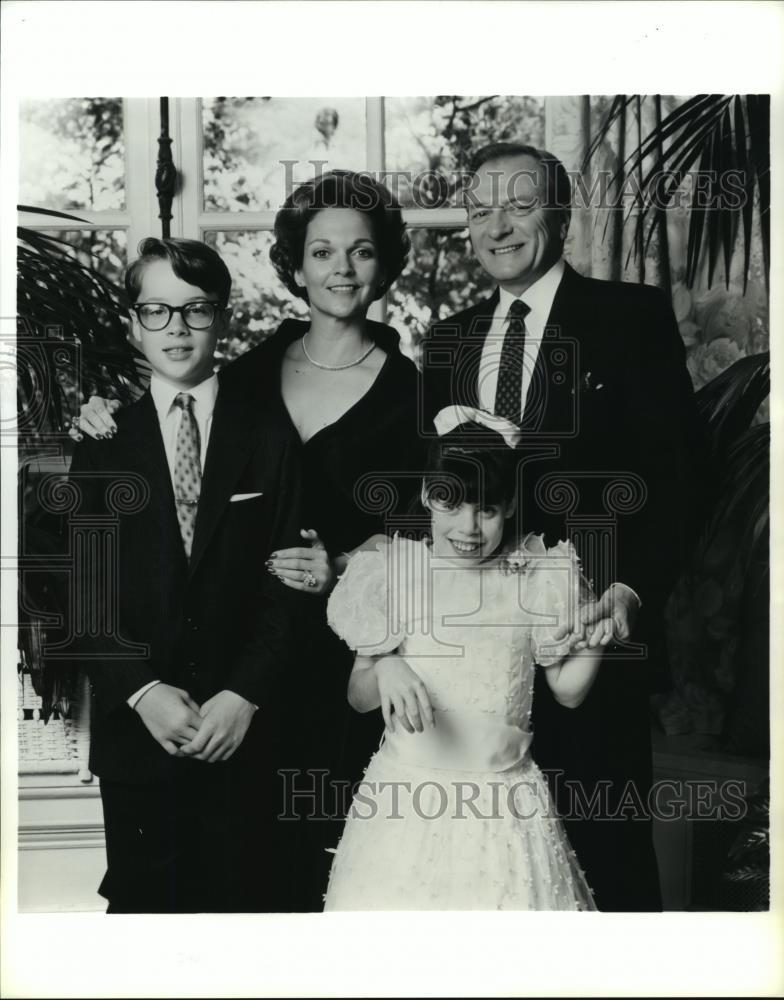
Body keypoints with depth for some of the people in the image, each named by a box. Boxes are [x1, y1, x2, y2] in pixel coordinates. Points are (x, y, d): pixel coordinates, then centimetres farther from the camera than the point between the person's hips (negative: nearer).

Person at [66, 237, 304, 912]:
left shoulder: (271, 444, 2)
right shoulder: (102, 444, 3)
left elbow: (286, 585, -1)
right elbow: (85, 591, -1)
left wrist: (243, 694, -12)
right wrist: (142, 692, -12)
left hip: (241, 731, 0)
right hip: (134, 727, 1)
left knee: (244, 897, 8)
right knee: (143, 900, 11)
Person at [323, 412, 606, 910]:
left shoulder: (536, 580, -3)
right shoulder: (394, 574, -4)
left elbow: (568, 690, 5)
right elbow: (358, 697, 0)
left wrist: (598, 637, -11)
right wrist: (384, 669, -20)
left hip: (501, 797, 0)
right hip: (408, 792, 0)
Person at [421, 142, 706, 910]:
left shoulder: (632, 316, -2)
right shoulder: (448, 341, 12)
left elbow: (675, 471, -6)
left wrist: (635, 588, -17)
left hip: (591, 631, -4)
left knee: (605, 851, 6)